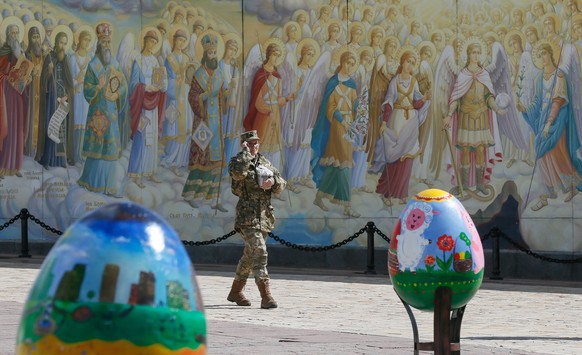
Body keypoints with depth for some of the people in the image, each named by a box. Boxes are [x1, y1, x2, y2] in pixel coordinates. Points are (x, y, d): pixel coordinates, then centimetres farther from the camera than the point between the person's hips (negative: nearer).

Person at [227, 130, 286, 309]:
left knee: (250, 255, 16)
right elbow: (239, 172, -28)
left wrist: (273, 182, -10)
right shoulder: (236, 161, -3)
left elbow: (281, 185, 13)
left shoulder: (265, 163, 15)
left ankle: (235, 292, 31)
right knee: (259, 252, -19)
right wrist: (246, 151, -16)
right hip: (247, 215, -7)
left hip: (264, 216, 7)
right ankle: (266, 296, -25)